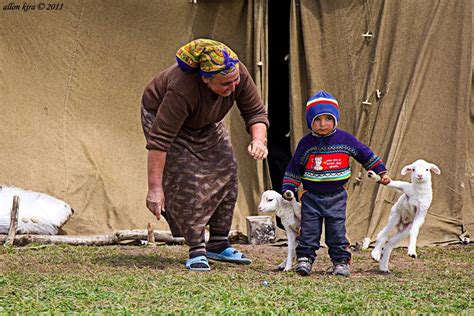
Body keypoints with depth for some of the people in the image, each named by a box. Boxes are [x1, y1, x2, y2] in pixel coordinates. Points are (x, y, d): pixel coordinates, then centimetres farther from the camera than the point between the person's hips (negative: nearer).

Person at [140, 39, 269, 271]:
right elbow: (159, 139, -43)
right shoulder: (182, 90, -44)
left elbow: (256, 112, -15)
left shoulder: (239, 74, -29)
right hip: (161, 115, -6)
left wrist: (258, 139, -37)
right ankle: (197, 251, -10)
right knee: (186, 180, -18)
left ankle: (219, 245, 7)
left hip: (205, 123, 6)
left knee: (225, 172, -2)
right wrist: (154, 188, -44)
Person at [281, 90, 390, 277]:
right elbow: (294, 167, 5)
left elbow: (366, 155, 6)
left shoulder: (345, 139, -3)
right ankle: (305, 258, 2)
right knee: (309, 229, -2)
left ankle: (341, 261, 6)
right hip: (311, 196, 0)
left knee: (337, 230, 0)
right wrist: (288, 189, 1)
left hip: (336, 196, 0)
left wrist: (381, 172, 6)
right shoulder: (306, 143, -3)